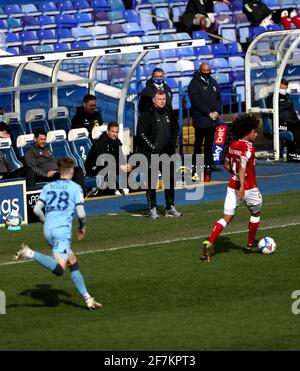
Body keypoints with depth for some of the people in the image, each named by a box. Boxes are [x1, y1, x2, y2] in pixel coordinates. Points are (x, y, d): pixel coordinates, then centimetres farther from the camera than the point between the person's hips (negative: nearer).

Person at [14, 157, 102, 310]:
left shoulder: (48, 187, 17)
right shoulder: (75, 188, 4)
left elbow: (37, 210, 10)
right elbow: (81, 213, -2)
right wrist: (82, 227, 18)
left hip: (48, 230, 7)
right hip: (63, 230, -7)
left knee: (73, 262, 16)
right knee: (59, 269, -16)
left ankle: (87, 298, 15)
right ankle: (30, 253, -30)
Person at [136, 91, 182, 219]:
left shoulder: (169, 112, 9)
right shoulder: (147, 114, -10)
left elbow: (176, 129, 21)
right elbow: (141, 134, -13)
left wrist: (174, 143, 7)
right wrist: (152, 147, -17)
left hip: (167, 153, 6)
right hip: (152, 154, -6)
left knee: (170, 180, 10)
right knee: (152, 182, -2)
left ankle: (170, 207, 19)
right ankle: (152, 209, 3)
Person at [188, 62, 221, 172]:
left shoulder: (213, 83, 14)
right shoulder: (194, 84, -6)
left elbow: (218, 98, 14)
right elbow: (196, 101, -13)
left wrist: (217, 111, -4)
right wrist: (209, 113, -15)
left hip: (212, 119, 6)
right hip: (200, 120, -6)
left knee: (209, 142, 10)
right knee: (198, 143, -2)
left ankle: (209, 162, 15)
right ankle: (196, 165, 0)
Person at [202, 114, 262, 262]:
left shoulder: (233, 145, 7)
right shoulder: (248, 147, -16)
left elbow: (227, 165, 17)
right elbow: (242, 166, -28)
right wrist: (242, 187, -33)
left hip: (233, 184, 6)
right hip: (248, 187, -6)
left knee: (226, 218, 4)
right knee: (255, 212, 21)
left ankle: (209, 243, -15)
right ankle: (251, 243, 34)